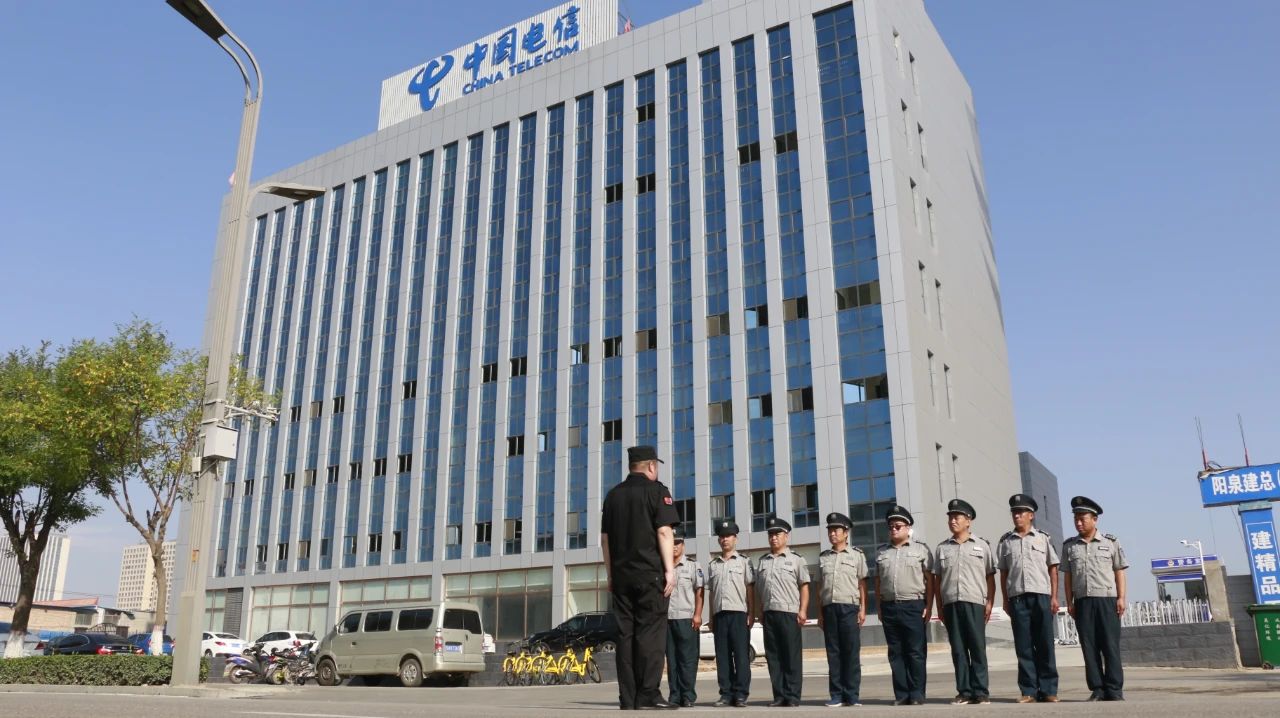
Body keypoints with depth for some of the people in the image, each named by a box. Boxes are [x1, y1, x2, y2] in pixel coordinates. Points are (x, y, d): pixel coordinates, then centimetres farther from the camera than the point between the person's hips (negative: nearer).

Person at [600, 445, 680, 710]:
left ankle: (627, 698, 5)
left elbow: (605, 538, 14)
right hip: (650, 573, -5)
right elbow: (663, 532, -11)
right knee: (650, 633, -4)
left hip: (621, 575, 5)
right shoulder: (656, 490, -1)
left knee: (625, 634, 5)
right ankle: (648, 694, -9)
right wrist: (669, 569, -10)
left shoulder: (614, 494, 14)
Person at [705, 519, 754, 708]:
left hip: (739, 614, -3)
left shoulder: (743, 561, 6)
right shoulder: (712, 565, 15)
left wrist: (751, 615, -6)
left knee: (741, 655, -4)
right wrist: (711, 618, 11)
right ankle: (726, 694, 8)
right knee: (722, 656, 3)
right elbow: (710, 593, 15)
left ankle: (741, 694, -1)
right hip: (719, 614, 3)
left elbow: (750, 590, 2)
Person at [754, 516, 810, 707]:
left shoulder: (796, 559, 3)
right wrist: (759, 611, 10)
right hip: (769, 613, 4)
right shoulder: (761, 561, 15)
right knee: (773, 656, 5)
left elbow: (804, 587, -1)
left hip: (789, 613, -4)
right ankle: (779, 696, 11)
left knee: (792, 656, -2)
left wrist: (802, 611, -9)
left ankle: (792, 696, 3)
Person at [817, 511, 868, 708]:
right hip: (829, 608, 3)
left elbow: (862, 584, 3)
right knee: (833, 653, 4)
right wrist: (820, 612, 9)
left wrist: (862, 609, -4)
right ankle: (837, 695, 9)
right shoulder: (823, 557, 13)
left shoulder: (856, 555, 5)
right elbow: (820, 586, 13)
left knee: (852, 653, -2)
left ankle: (852, 695, 5)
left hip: (849, 607, -3)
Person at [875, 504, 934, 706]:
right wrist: (880, 608, 8)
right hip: (890, 607, 3)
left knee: (916, 653, -1)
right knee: (896, 653, 6)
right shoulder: (881, 552, 13)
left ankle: (917, 695, 6)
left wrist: (928, 607, -6)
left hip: (913, 606, -3)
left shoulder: (921, 550, 4)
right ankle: (901, 694, 12)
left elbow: (929, 580, 0)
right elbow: (878, 582, 13)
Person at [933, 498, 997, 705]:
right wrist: (939, 607, 6)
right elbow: (937, 579, 11)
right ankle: (964, 692, 8)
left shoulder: (982, 546, 7)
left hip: (974, 603, -2)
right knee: (958, 650, 4)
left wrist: (989, 603, -3)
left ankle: (980, 692, 5)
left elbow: (990, 577, 6)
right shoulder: (942, 548, 11)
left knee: (978, 648, -1)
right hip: (950, 604, 2)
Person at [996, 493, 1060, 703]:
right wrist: (1006, 600, 5)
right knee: (1023, 647, 2)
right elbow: (1003, 573, 10)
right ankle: (1029, 691, 7)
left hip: (1041, 595, -1)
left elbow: (1053, 569, 5)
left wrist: (1054, 597, -1)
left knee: (1045, 645, 1)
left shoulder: (1043, 538, 7)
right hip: (1017, 598, 1)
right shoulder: (1006, 541, 10)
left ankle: (1048, 690, 8)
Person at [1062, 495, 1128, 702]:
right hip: (1082, 602, 2)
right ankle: (1097, 689, 7)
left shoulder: (1111, 542, 6)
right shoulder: (1069, 545, 10)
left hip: (1107, 600, -2)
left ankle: (1114, 689, 2)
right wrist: (1069, 602, 4)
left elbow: (1119, 572, 4)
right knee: (1089, 647, 2)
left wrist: (1121, 598, -5)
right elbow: (1068, 576, 9)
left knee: (1110, 645, -3)